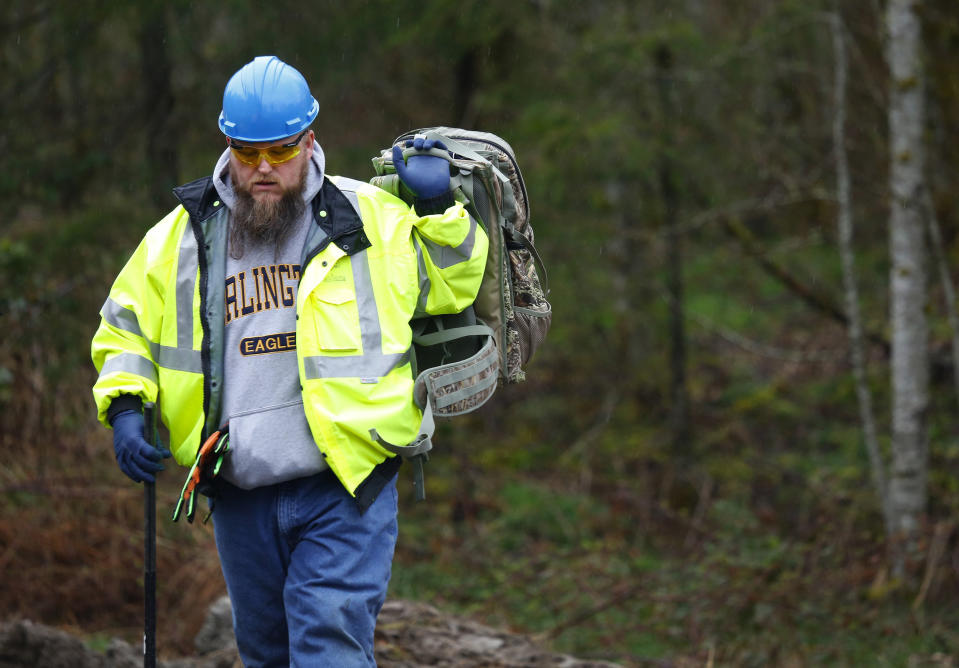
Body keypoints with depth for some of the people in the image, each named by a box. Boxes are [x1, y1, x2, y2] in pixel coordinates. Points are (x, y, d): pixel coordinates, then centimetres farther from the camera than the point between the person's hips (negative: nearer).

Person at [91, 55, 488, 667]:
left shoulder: (372, 218, 1)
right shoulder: (181, 237, 6)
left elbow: (449, 287, 13)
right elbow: (125, 328, 18)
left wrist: (439, 210, -3)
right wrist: (124, 408, 2)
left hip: (346, 487, -3)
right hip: (241, 499, 4)